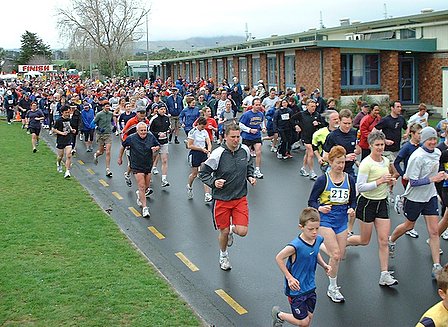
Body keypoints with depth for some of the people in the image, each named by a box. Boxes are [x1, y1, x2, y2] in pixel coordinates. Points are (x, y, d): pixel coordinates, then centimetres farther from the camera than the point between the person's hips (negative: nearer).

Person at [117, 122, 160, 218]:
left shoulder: (151, 137, -4)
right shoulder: (131, 138, -10)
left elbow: (158, 145, 10)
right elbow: (123, 146, 6)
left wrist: (155, 148, -14)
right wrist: (120, 158, 13)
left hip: (148, 165, 4)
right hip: (137, 166, -4)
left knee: (147, 186, 14)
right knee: (142, 186, -10)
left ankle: (139, 194, 48)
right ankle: (144, 208, -4)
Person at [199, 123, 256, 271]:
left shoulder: (245, 150, -3)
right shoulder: (217, 154, -17)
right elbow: (203, 173, -7)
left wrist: (250, 176, 2)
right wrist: (214, 182, -23)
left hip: (240, 197, 3)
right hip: (221, 199, -3)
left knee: (242, 231, -8)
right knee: (224, 231, 8)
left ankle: (232, 229, 31)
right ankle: (223, 255, 39)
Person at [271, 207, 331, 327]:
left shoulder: (318, 239, -8)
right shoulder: (296, 246, -30)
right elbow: (279, 258, -19)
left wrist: (324, 265, -2)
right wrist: (289, 278, -17)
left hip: (310, 287, 7)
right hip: (296, 288, -6)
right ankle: (279, 315, 28)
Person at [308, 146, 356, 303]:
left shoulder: (349, 180, 4)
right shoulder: (323, 180, -9)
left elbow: (353, 201, 12)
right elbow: (311, 201, -5)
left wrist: (352, 209, -10)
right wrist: (320, 208, -25)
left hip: (342, 220, 5)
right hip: (326, 220, -5)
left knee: (339, 255, 4)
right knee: (336, 255, -11)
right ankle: (332, 288, 3)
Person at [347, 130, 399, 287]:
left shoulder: (386, 160, 6)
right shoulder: (366, 163, -17)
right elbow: (360, 187, -21)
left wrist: (389, 181, -1)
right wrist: (379, 181, -27)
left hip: (382, 203, 6)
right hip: (367, 203, -6)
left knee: (383, 241, 0)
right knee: (364, 240, 8)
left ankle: (384, 276, 3)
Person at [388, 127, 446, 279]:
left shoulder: (437, 152, 0)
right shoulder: (417, 157, -24)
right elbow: (413, 182, -24)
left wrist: (441, 174, 2)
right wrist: (433, 179, -30)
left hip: (430, 196, 5)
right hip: (414, 197, -5)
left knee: (434, 231, -1)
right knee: (409, 225, 17)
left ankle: (436, 266, 3)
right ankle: (391, 241, 47)